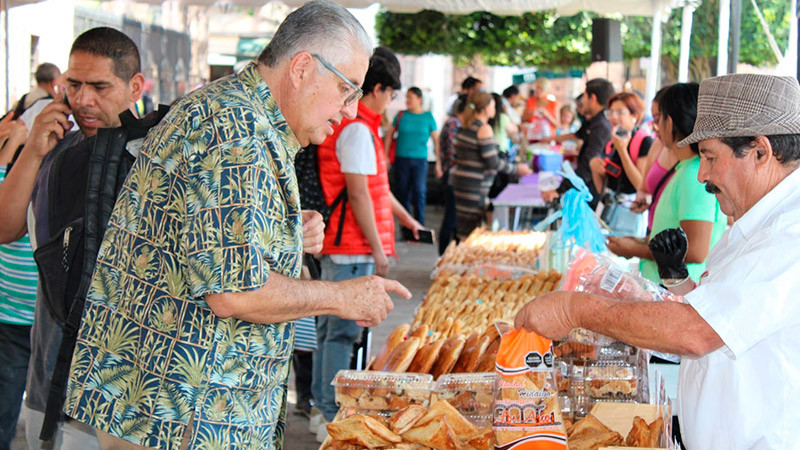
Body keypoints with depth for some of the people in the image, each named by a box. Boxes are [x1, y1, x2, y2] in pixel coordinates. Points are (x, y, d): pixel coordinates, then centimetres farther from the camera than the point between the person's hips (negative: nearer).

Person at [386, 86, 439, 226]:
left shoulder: (428, 117, 4)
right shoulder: (401, 115, 5)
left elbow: (436, 140, 7)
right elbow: (390, 135, 10)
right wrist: (386, 157, 5)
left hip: (420, 160, -1)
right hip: (402, 159, 1)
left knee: (419, 192, -10)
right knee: (402, 193, 3)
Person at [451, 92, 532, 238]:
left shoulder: (464, 128, 12)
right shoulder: (484, 128, -13)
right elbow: (492, 162, -16)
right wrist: (517, 169, -4)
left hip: (460, 179, 9)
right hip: (475, 186, -9)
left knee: (463, 229, 11)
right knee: (471, 231, -7)